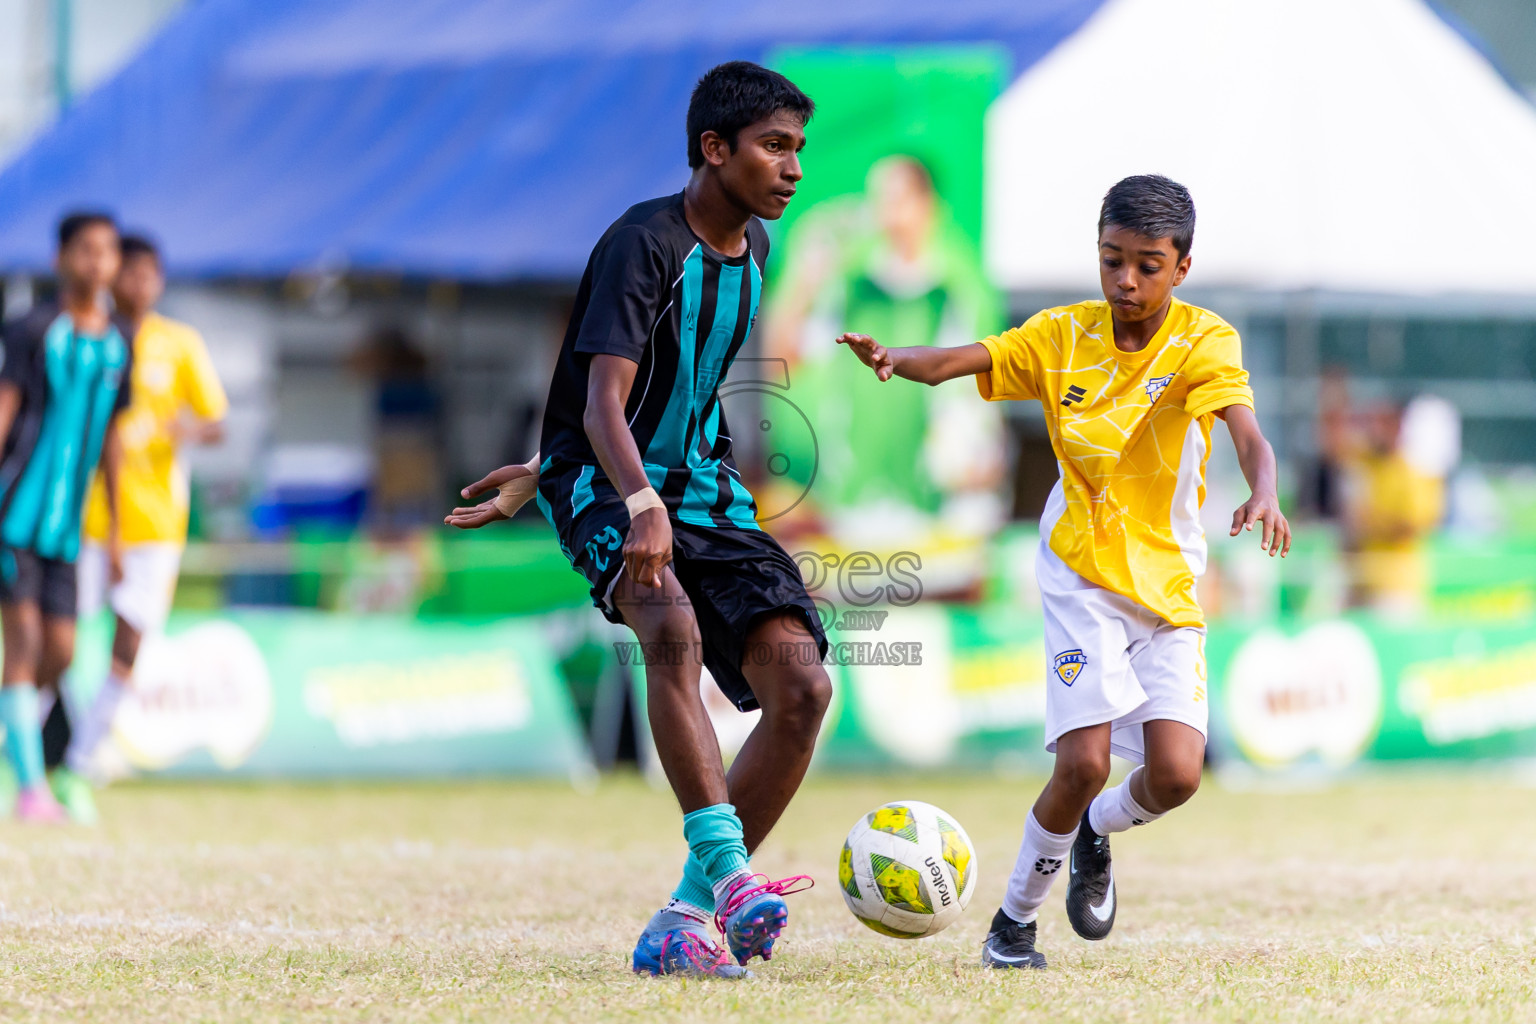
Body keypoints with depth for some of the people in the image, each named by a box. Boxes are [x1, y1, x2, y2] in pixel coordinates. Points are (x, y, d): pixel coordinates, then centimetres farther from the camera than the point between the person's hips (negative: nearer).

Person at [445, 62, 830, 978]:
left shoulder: (753, 249, 10)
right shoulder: (645, 244, -14)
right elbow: (604, 401, -24)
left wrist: (542, 473, 23)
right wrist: (643, 506, -43)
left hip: (704, 487, 7)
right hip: (607, 487, -7)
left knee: (803, 686, -12)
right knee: (672, 623, -38)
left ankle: (684, 919, -5)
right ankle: (727, 870, -41)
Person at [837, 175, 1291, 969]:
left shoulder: (1203, 342, -9)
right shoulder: (1062, 336, -2)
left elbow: (1245, 430, -26)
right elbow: (955, 364, -12)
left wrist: (1263, 495, -47)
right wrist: (897, 359, -35)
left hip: (1170, 584, 1)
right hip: (1082, 574, -1)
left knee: (1175, 775, -12)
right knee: (1084, 762, -15)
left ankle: (1096, 829, 23)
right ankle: (1015, 917, 7)